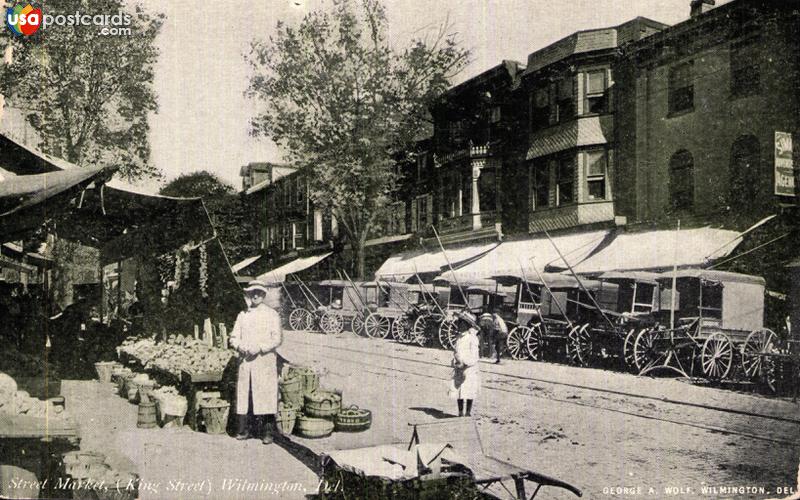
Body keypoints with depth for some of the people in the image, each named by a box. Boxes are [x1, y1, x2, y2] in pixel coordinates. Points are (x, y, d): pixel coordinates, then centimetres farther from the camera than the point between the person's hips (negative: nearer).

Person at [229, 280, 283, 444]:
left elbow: (277, 338, -3)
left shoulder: (271, 314, 4)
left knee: (266, 395, -7)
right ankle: (242, 429, 10)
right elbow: (234, 337, 16)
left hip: (265, 360, -4)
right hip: (245, 361, 4)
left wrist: (260, 348, -14)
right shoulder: (242, 315, 16)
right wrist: (240, 346, -6)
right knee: (243, 394, 1)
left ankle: (267, 432, -3)